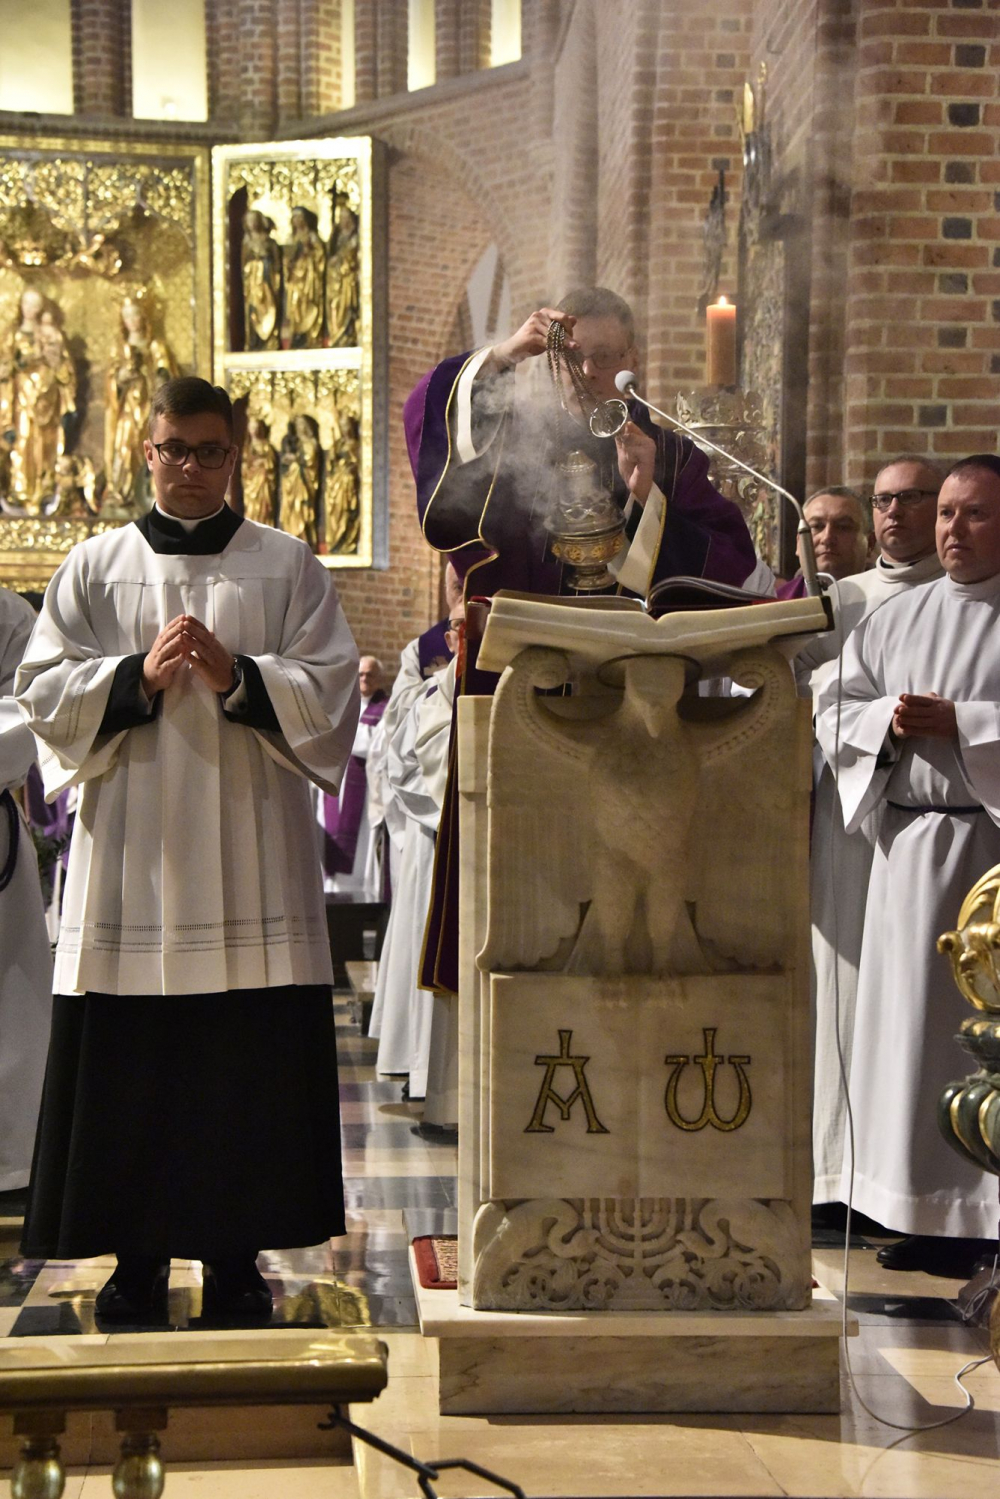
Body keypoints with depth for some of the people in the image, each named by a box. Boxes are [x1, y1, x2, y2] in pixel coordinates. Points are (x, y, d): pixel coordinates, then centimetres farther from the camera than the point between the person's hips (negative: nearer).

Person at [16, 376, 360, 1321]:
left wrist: (237, 675, -14)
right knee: (130, 1068, 2)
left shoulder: (288, 568, 9)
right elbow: (44, 691, 4)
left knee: (248, 1068, 0)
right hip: (130, 854, 1)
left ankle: (236, 1259, 10)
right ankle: (138, 1259, 13)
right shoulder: (95, 566, 11)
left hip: (250, 857, 0)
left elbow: (330, 693, 1)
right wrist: (138, 676, -11)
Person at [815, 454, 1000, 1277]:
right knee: (909, 1018, 5)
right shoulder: (897, 619, 15)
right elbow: (833, 710, 15)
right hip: (910, 844, 5)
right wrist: (888, 718, -4)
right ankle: (922, 1210, 13)